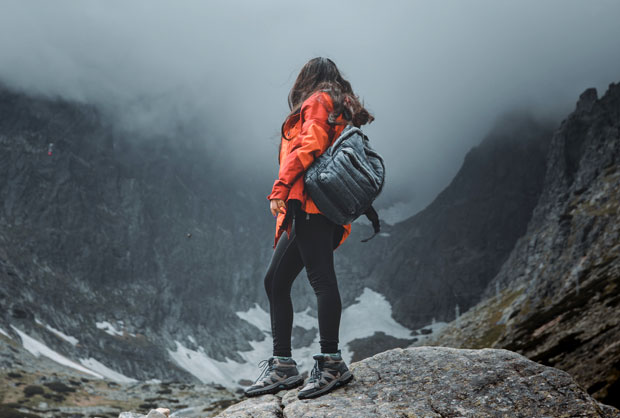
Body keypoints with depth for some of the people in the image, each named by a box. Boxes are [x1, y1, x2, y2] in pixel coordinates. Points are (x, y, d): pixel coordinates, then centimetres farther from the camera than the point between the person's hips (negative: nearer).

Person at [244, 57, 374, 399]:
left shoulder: (318, 101, 5)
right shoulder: (344, 112, 30)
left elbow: (310, 144, -12)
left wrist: (281, 187, -18)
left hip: (311, 203, -10)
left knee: (320, 278, -15)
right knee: (275, 281, 8)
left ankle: (331, 362, -18)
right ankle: (282, 365, 8)